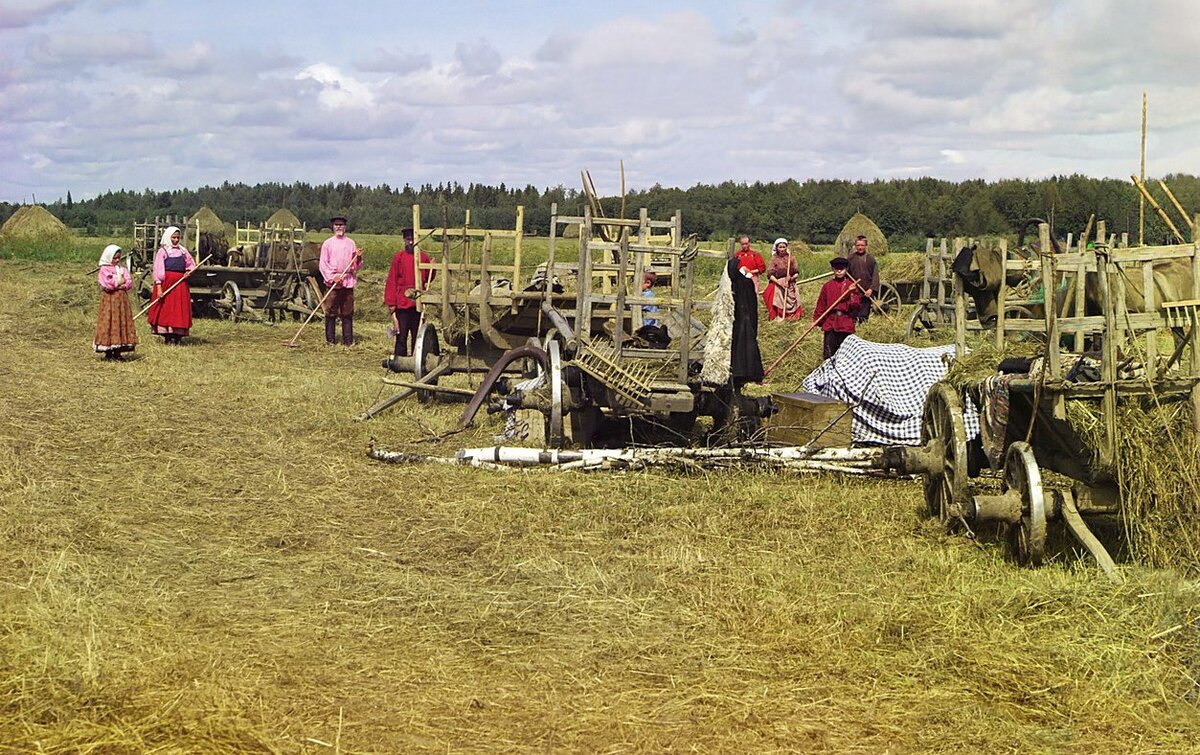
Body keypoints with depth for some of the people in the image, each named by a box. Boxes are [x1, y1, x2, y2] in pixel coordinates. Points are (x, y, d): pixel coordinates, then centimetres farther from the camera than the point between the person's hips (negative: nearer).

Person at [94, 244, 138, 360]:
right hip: (109, 299, -6)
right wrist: (120, 281, -5)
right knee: (109, 323, -4)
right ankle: (108, 352, -1)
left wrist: (119, 285, -14)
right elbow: (108, 285, -17)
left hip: (122, 299, 6)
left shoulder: (123, 269, 13)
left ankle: (117, 352, 8)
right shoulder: (104, 270, -4)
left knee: (122, 323, 4)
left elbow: (129, 283, 2)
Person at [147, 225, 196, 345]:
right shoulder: (162, 251, -2)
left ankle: (178, 336, 5)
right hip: (166, 282, -5)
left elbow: (191, 264, 22)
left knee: (180, 310, 1)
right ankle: (167, 337, -3)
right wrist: (159, 287, -16)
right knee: (166, 309, -5)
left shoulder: (183, 251, 13)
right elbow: (157, 270, -7)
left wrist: (188, 271, -1)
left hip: (181, 284, 5)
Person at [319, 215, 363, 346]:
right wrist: (332, 276, -11)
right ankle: (330, 340, 4)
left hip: (348, 281, 2)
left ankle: (348, 340, 4)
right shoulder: (327, 243, 5)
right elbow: (323, 264, 1)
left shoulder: (351, 243, 11)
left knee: (347, 313, 2)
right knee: (331, 312, -2)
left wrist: (358, 258, -10)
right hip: (332, 282, -2)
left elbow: (356, 266, 11)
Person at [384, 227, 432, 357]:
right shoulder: (398, 257, -1)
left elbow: (429, 276, 23)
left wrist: (426, 283, -2)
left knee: (417, 335, 9)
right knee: (401, 335, -4)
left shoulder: (423, 257, 7)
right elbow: (391, 281, -2)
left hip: (418, 303, 3)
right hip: (402, 302, -3)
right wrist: (391, 303, -7)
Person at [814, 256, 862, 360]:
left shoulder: (851, 285, 3)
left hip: (846, 323, 0)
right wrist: (816, 320, 4)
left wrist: (852, 294, -18)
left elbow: (857, 305, -1)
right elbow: (821, 304, 8)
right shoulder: (828, 285, 4)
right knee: (829, 353, -2)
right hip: (830, 322, 0)